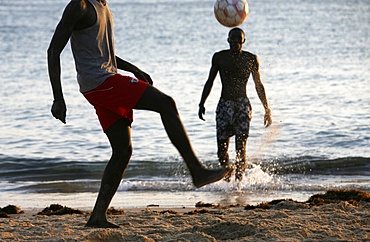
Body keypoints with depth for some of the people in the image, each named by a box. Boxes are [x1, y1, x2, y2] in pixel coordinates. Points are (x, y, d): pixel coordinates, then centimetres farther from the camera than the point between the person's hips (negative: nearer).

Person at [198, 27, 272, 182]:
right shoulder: (219, 57, 5)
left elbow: (259, 85, 12)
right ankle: (227, 178, 18)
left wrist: (267, 109, 11)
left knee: (241, 148, -11)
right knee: (222, 149, -4)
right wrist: (202, 104, 6)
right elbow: (210, 82, 14)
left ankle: (239, 179, -8)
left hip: (243, 105, -1)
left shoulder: (251, 59, 4)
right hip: (224, 104, 1)